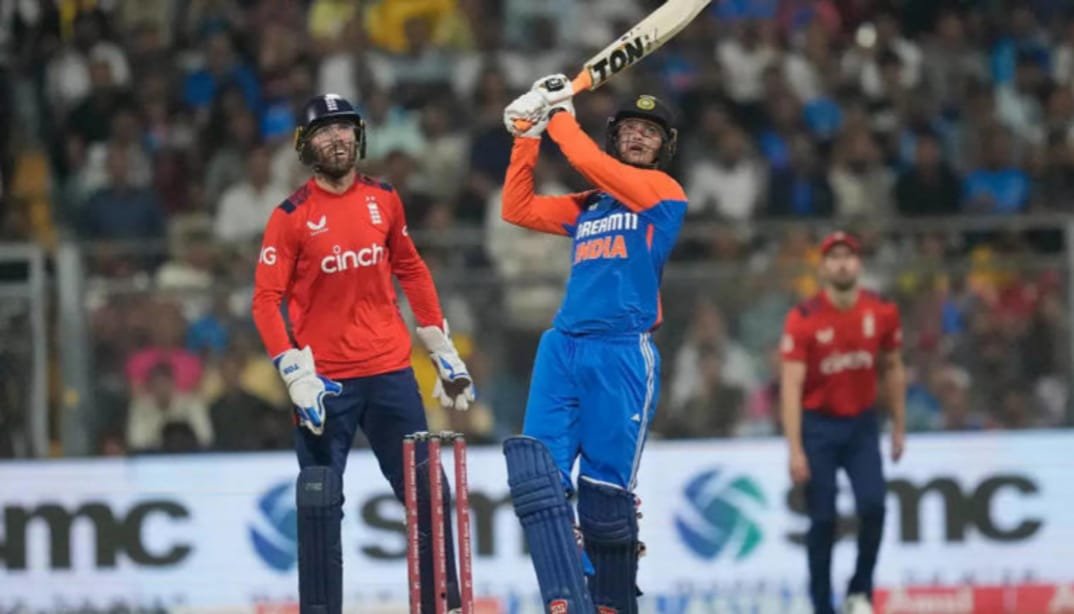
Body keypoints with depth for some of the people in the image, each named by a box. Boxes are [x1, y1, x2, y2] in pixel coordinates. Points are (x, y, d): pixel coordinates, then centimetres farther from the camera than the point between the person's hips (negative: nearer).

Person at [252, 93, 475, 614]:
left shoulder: (384, 200, 7)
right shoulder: (292, 215, -6)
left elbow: (411, 271, 16)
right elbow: (266, 301, -8)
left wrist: (443, 350, 14)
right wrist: (296, 374, -17)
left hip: (389, 372, 3)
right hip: (325, 380, -3)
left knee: (427, 491, 4)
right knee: (320, 504, -3)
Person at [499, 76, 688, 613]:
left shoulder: (662, 190, 4)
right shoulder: (586, 207, 21)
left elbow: (588, 161, -7)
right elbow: (517, 209, 23)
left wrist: (559, 116, 7)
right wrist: (527, 134, 18)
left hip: (623, 354, -5)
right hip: (562, 347, 5)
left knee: (606, 494, -5)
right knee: (539, 478, -12)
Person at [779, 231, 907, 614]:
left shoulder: (882, 313, -3)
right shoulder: (803, 319, -14)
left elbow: (892, 370, 10)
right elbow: (791, 385, -16)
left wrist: (899, 428, 12)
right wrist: (795, 450, -22)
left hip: (862, 424, 2)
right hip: (819, 425, -2)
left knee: (873, 506, -15)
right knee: (823, 521, -1)